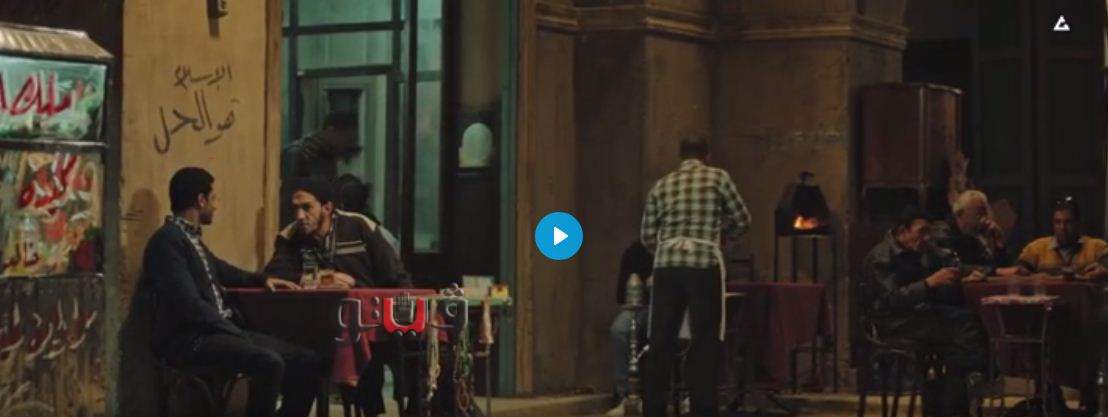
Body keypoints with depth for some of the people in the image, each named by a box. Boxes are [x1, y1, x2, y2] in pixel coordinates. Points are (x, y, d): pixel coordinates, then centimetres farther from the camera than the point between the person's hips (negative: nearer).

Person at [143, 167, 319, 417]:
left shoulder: (191, 237, 16)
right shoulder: (167, 240, -13)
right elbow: (189, 304, -21)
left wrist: (261, 280, 36)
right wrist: (233, 330, -15)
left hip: (218, 331, 10)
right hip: (189, 339, -10)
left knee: (306, 361, 0)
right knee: (270, 364, -31)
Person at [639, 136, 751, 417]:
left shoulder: (662, 185, 13)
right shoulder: (717, 177, 5)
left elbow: (647, 237, 12)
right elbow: (743, 221, 9)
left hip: (666, 266, 3)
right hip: (704, 264, -3)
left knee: (661, 341, 7)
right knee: (704, 341, 2)